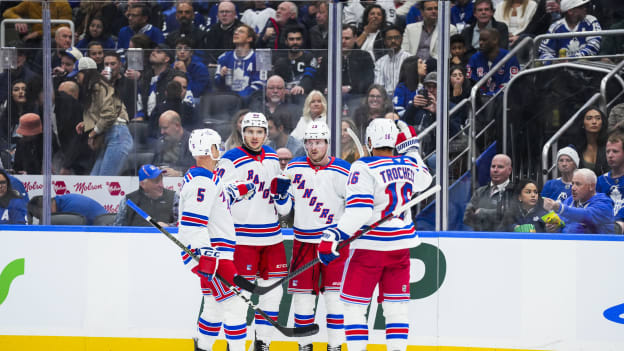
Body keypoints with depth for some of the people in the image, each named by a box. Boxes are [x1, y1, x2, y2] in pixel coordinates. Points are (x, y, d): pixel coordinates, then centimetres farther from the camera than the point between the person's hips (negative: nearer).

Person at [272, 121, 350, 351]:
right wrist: (280, 192, -13)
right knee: (303, 295, 5)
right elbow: (284, 209, 6)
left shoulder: (343, 171, -7)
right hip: (303, 241, 3)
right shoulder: (294, 168, 2)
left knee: (334, 296, -3)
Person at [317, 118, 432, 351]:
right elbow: (423, 180, 28)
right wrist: (411, 148, 31)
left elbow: (358, 210, -23)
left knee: (354, 304, 3)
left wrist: (333, 237, -23)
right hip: (400, 246, 6)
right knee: (396, 306, 11)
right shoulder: (408, 165, 3)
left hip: (370, 246, -6)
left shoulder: (364, 168, -15)